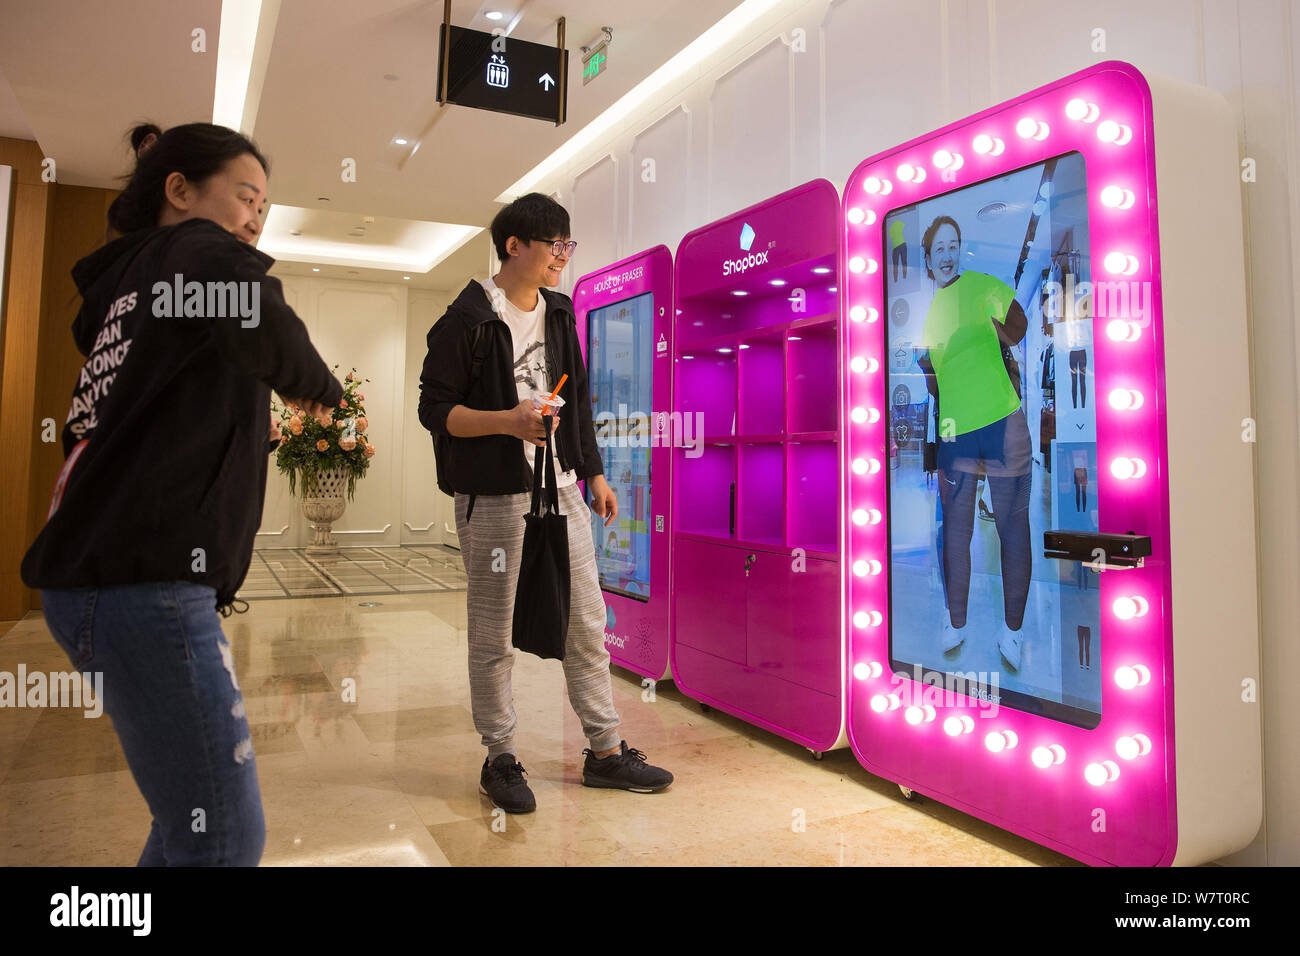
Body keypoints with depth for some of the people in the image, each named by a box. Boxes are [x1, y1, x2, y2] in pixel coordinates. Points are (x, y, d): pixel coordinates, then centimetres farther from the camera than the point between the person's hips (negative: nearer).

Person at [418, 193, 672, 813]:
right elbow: (434, 408, -8)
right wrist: (507, 421, -22)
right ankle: (499, 760, 21)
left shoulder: (559, 313, 14)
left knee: (587, 624, 9)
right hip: (494, 500, -6)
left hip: (561, 492, 6)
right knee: (494, 637, 5)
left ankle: (606, 751, 21)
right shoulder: (467, 320, -7)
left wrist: (594, 472, 17)